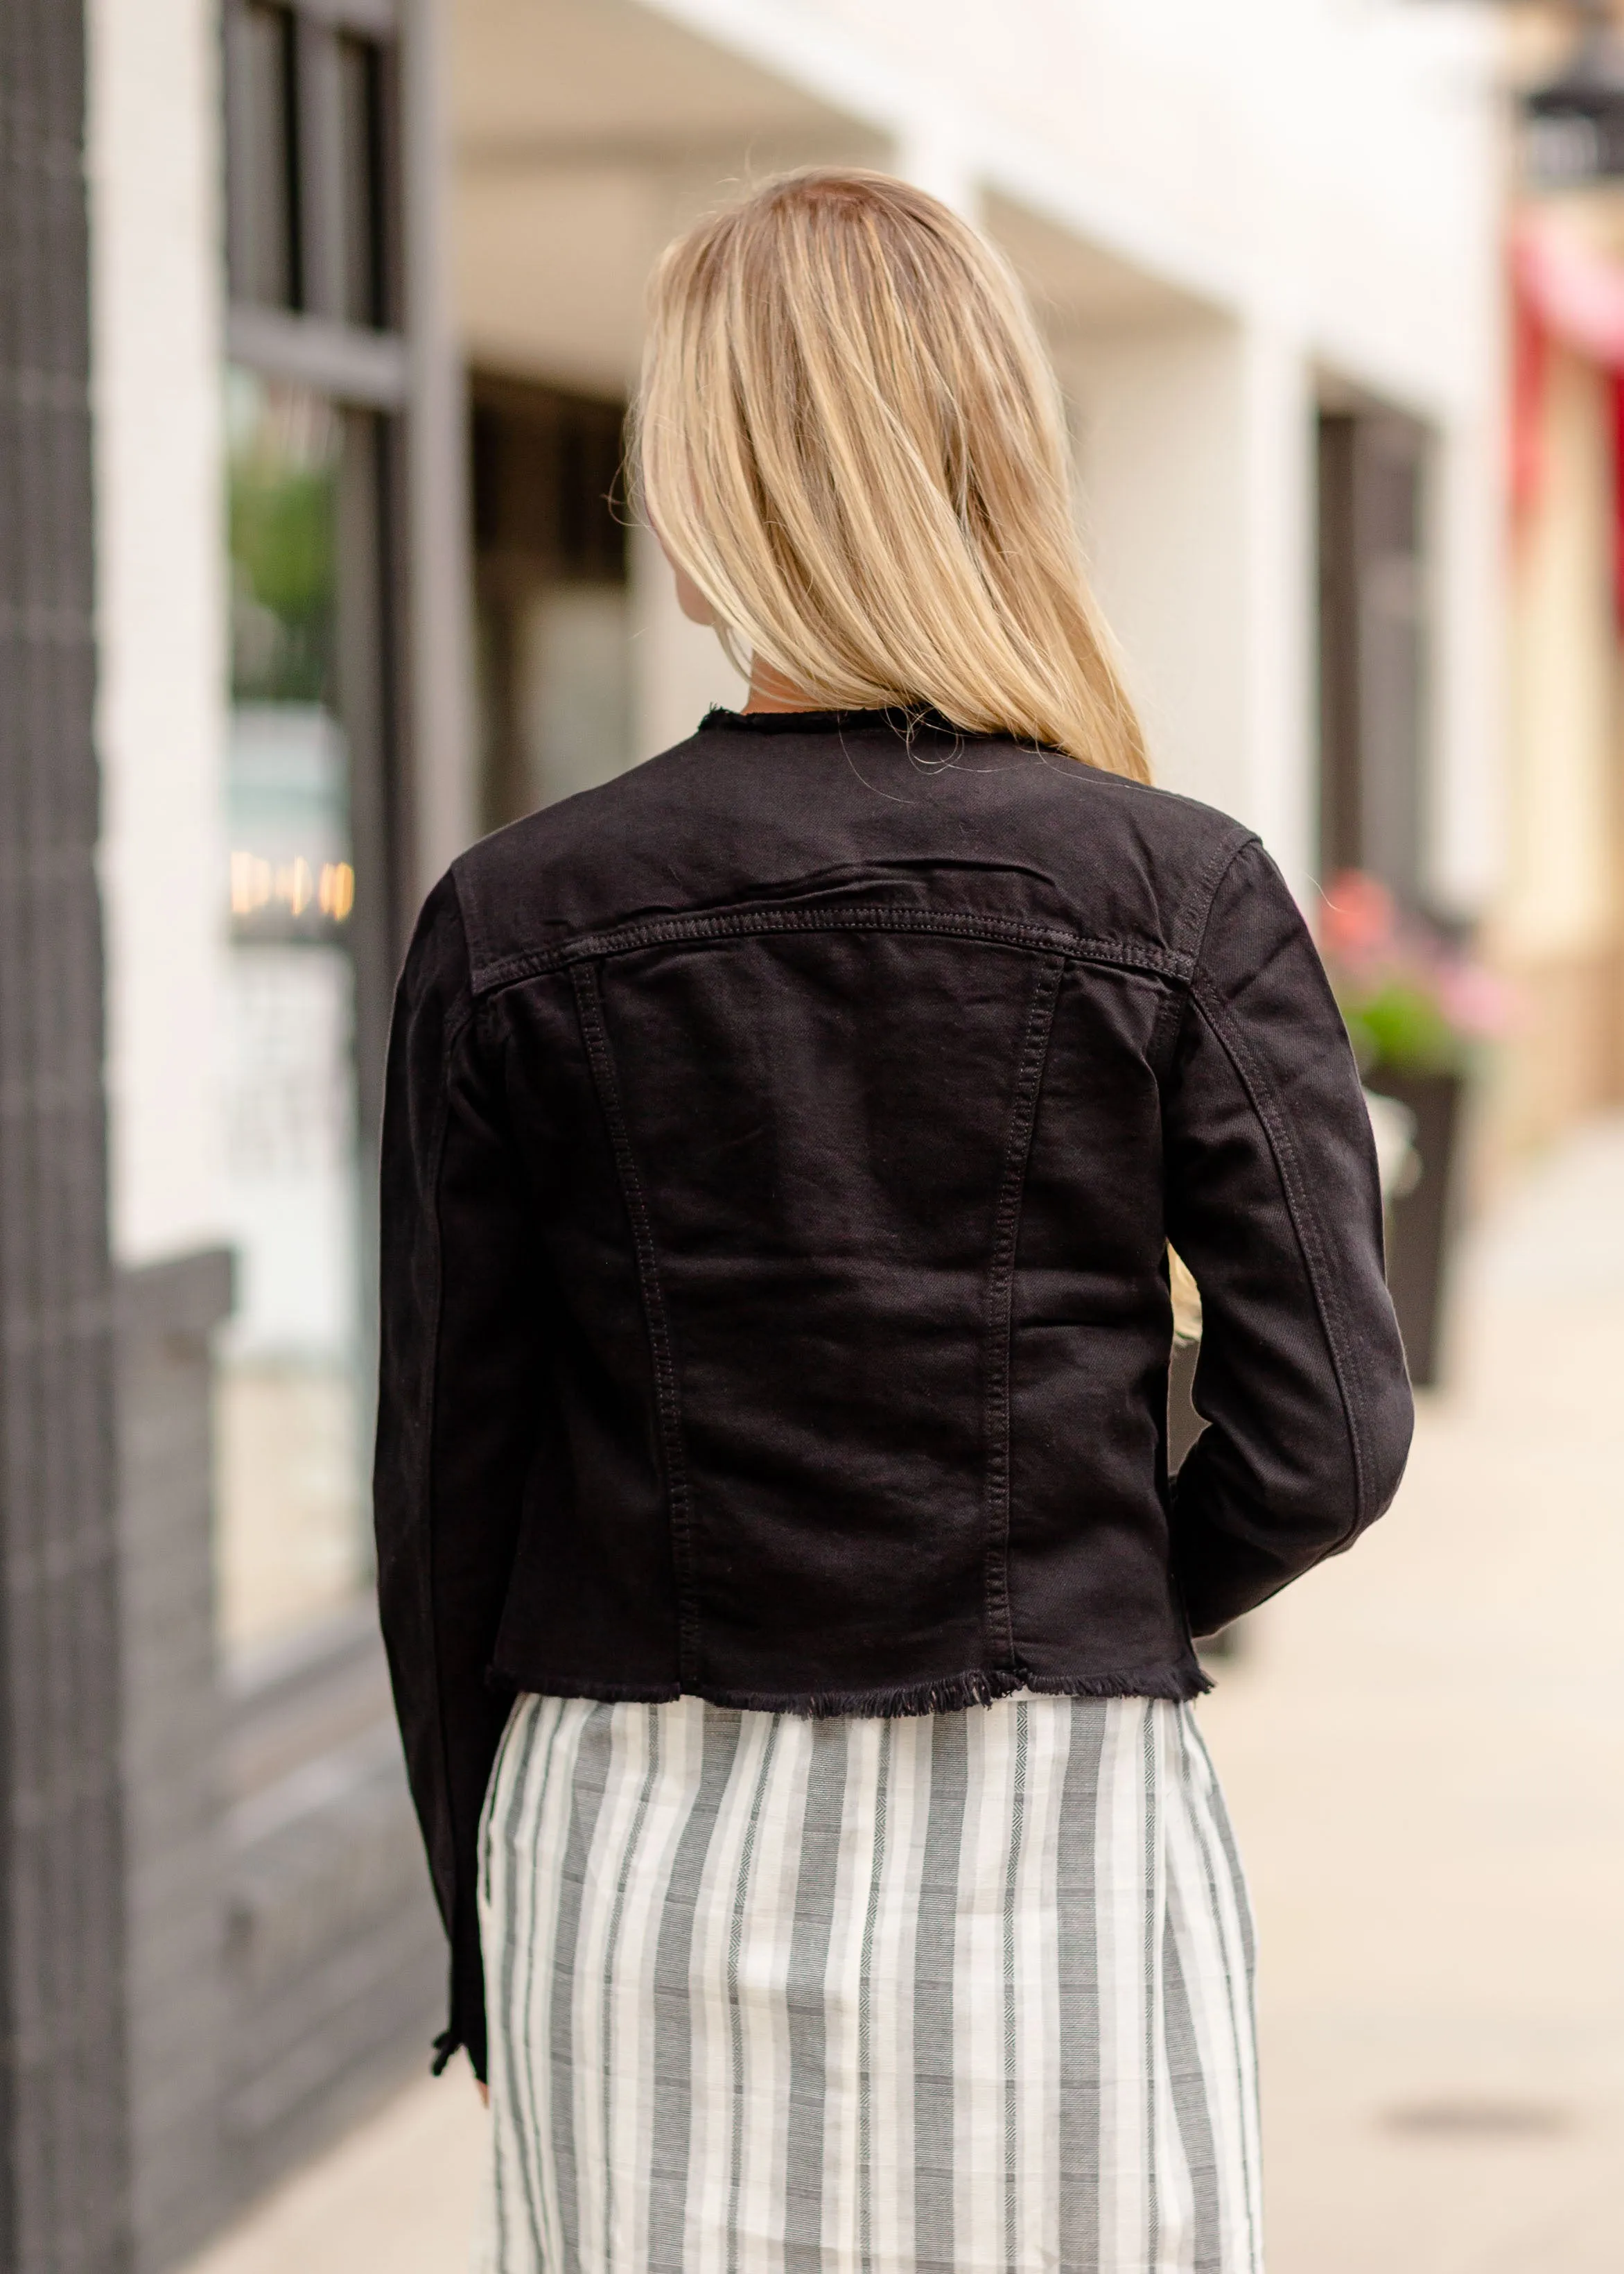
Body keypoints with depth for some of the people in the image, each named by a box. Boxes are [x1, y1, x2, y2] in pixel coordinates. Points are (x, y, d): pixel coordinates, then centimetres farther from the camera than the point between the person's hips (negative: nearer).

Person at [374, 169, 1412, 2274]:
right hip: (1054, 1848, -1)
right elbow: (1323, 1438, -8)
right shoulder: (1181, 896, -5)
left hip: (638, 1859, 1)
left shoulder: (516, 924, -2)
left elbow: (446, 1482, 2)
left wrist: (486, 1929, 13)